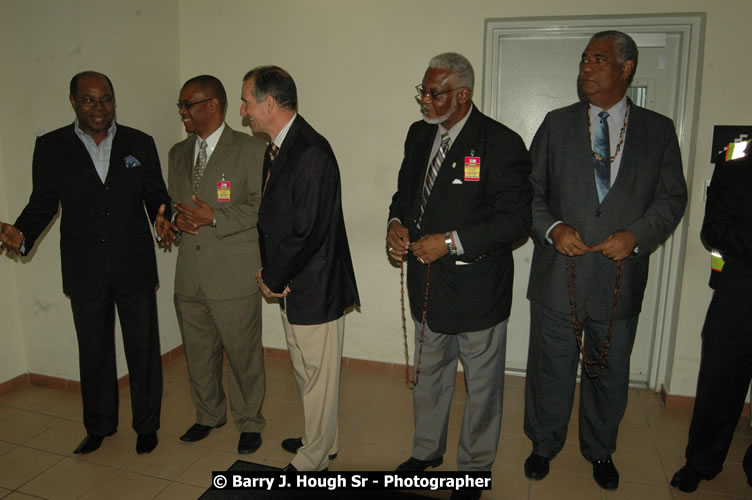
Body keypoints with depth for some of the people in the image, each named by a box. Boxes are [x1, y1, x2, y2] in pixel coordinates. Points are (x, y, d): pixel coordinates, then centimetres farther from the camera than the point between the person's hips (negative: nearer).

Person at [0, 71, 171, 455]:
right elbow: (42, 203, 3)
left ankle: (146, 425, 28)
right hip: (84, 271, 1)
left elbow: (156, 196, 4)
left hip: (134, 266, 0)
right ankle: (99, 425, 36)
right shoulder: (51, 147, 1)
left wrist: (162, 217, -18)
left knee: (143, 349, 9)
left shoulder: (140, 144, 1)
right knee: (94, 351, 15)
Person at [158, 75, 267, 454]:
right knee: (198, 352, 17)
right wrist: (175, 220, -2)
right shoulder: (179, 152, 15)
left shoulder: (250, 149, -4)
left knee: (242, 353, 5)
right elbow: (171, 202, 21)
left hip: (234, 274, -6)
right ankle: (208, 415, 38)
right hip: (189, 274, 6)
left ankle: (249, 423, 25)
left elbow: (261, 206, -9)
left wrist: (214, 217, -18)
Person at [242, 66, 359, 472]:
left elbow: (308, 232, -25)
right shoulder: (277, 149, 9)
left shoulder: (311, 154, -22)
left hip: (314, 287, -9)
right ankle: (321, 439, 43)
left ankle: (313, 460, 28)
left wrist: (273, 278, -11)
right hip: (291, 285, 10)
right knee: (305, 372, 23)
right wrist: (267, 270, 2)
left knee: (318, 375, 9)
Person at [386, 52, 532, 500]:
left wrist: (451, 242, -24)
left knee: (482, 384, 14)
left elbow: (517, 220, -20)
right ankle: (427, 450, 46)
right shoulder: (420, 135, 4)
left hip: (477, 289, -6)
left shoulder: (501, 143, -17)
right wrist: (397, 222, -6)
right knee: (429, 375, 23)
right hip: (428, 283, 7)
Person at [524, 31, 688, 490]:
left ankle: (600, 451, 40)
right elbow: (529, 189, 3)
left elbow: (672, 198, 4)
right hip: (559, 273, 0)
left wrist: (636, 235, -13)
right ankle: (544, 445, 36)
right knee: (551, 368, 13)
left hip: (620, 277, 1)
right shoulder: (557, 124, 3)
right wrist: (552, 228, -14)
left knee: (610, 372, 16)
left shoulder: (658, 130, 3)